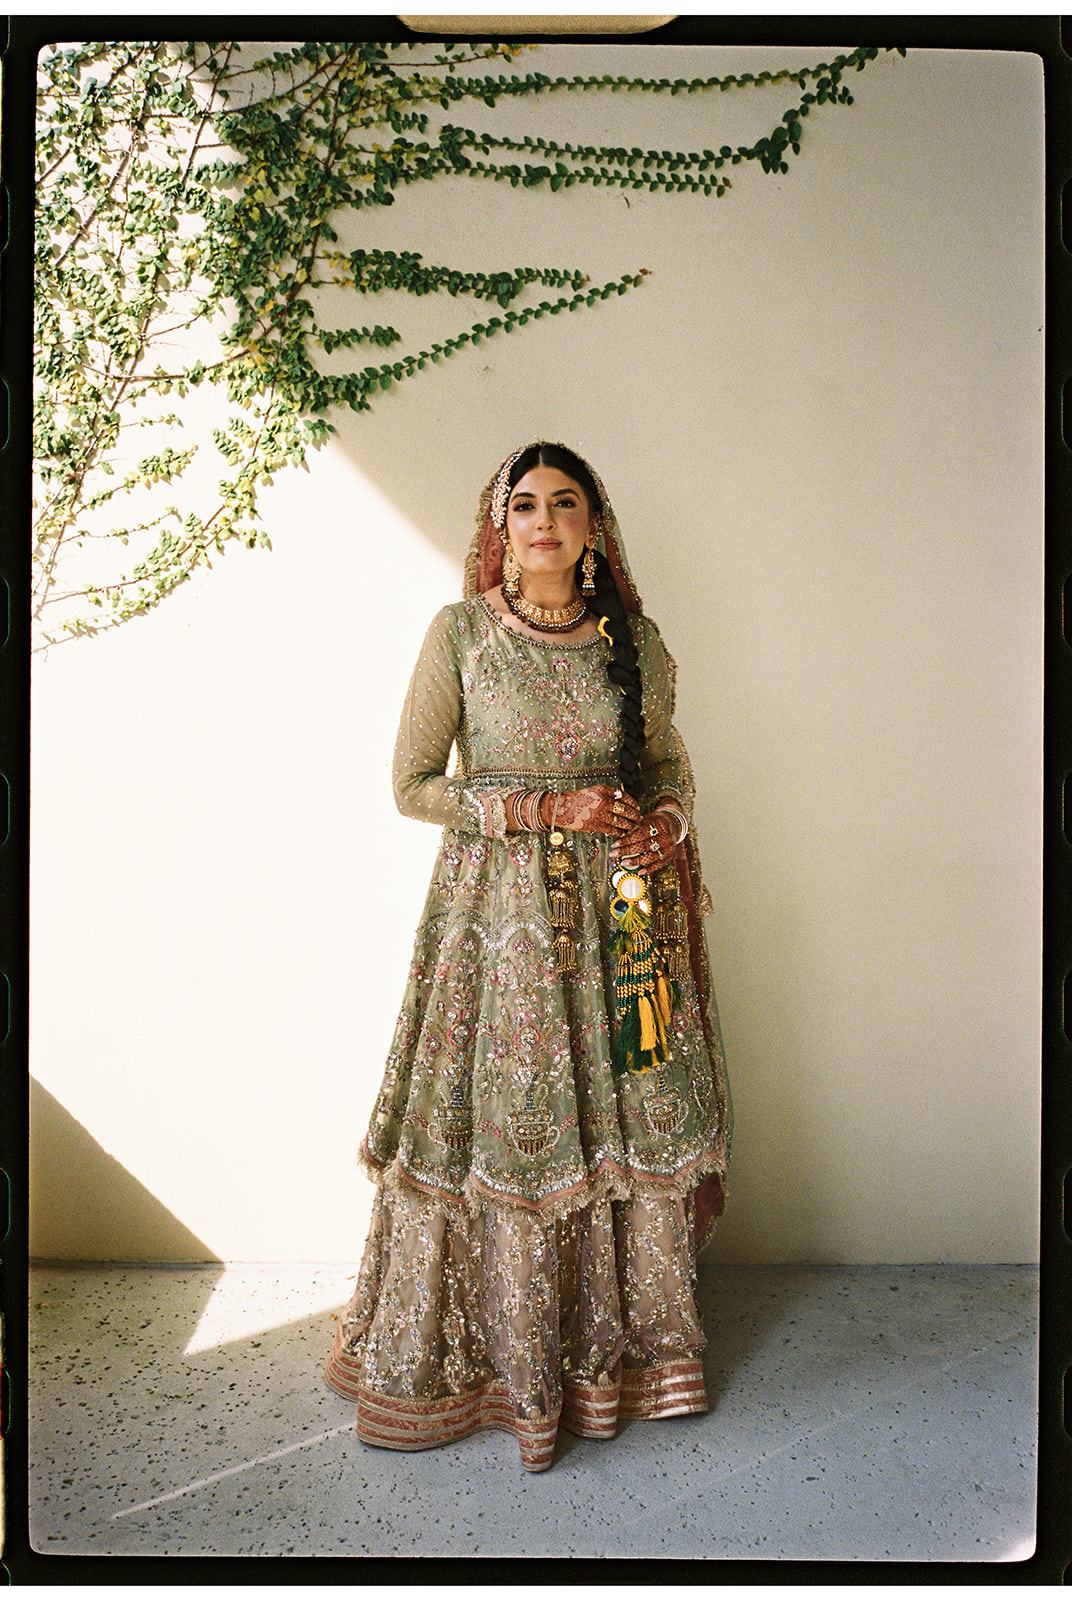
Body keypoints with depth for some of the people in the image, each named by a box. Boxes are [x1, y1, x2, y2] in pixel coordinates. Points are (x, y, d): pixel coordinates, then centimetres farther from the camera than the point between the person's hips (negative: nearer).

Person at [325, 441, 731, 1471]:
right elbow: (412, 783, -4)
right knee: (499, 1126, 2)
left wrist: (670, 817, -6)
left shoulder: (636, 641, 5)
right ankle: (495, 1356, 24)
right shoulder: (459, 634, -3)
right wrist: (548, 809, -13)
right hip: (498, 908, -2)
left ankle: (628, 1343, 29)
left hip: (617, 910, 3)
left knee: (631, 1123, 6)